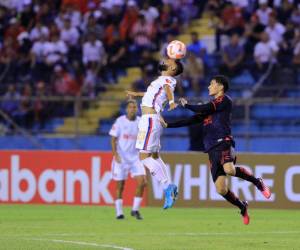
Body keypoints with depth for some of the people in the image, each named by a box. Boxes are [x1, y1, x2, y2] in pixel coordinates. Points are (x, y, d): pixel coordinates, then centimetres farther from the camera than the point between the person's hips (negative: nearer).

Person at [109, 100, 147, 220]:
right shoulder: (120, 121, -6)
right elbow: (113, 139, -5)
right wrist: (115, 154, -15)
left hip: (135, 158, 3)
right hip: (121, 158, -3)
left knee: (142, 182, -12)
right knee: (120, 186, 1)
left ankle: (135, 210, 1)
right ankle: (119, 213, 12)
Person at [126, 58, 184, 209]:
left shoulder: (168, 79, -7)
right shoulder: (161, 80, 20)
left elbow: (168, 89, -31)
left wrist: (171, 101, -53)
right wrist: (137, 94, 58)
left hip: (150, 120, -10)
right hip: (152, 120, 10)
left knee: (144, 156, -13)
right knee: (154, 156, 15)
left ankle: (167, 186, -16)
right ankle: (169, 188, 16)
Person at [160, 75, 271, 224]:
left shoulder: (225, 100, 4)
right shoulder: (210, 107, 27)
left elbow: (203, 109, -6)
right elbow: (191, 121, 28)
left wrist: (186, 105, 10)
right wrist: (167, 125, 24)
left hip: (224, 143, -7)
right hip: (212, 149, 7)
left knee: (229, 169, -37)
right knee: (221, 189, -4)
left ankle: (258, 182, -14)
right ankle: (243, 208, 17)